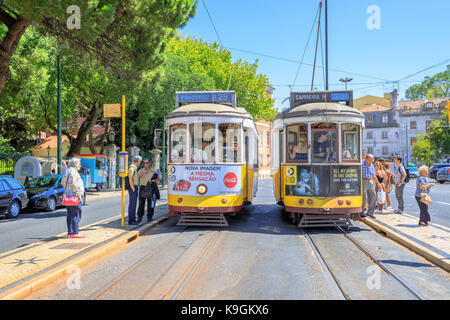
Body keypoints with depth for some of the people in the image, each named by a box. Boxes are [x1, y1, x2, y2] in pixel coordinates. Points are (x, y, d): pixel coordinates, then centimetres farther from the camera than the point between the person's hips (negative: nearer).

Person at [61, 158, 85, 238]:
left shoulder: (67, 172, 16)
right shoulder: (74, 172, -14)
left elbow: (63, 182, 24)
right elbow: (74, 184, -21)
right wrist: (79, 195, -19)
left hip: (68, 196, 10)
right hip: (74, 196, -10)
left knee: (70, 215, 10)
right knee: (76, 215, -8)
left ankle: (70, 233, 12)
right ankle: (75, 233, -8)